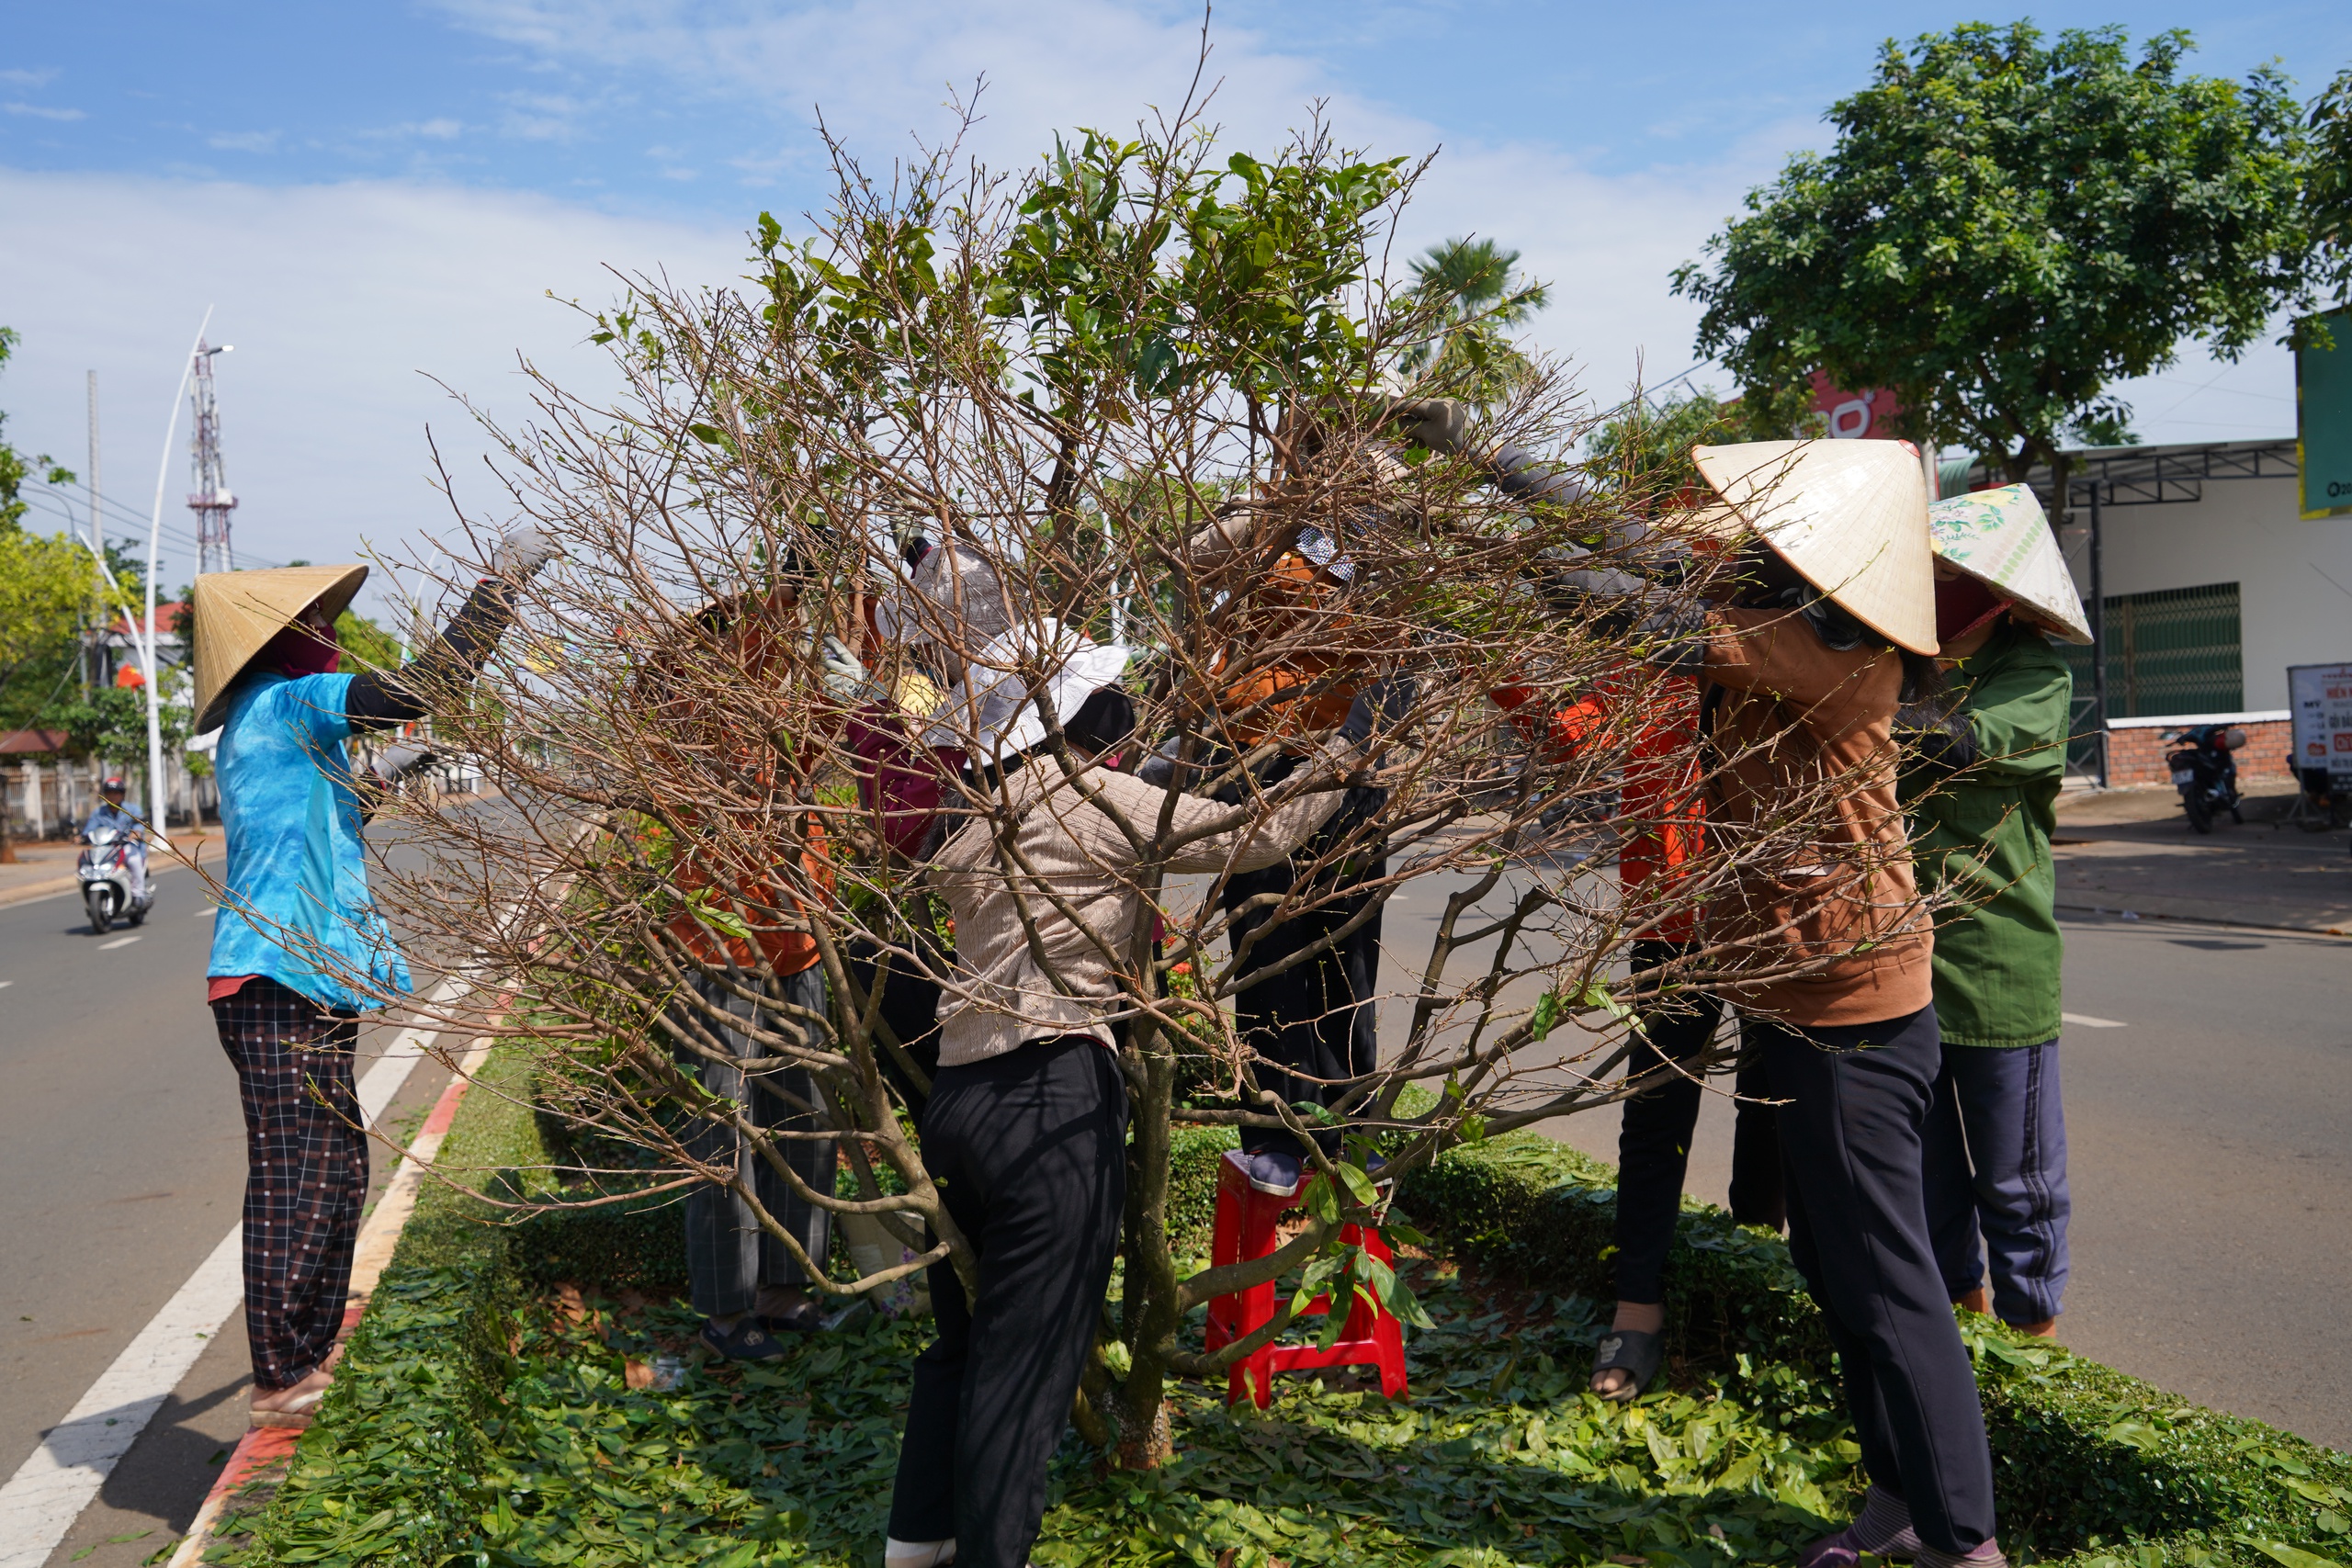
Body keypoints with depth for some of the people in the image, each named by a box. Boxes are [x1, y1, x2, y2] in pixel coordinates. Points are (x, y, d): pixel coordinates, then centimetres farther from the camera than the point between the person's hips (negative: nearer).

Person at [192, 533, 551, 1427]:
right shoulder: (286, 702, -10)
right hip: (283, 983, -10)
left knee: (334, 1171, 17)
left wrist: (375, 782, 26)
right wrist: (505, 575, -14)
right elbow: (426, 683, -19)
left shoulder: (262, 723, 20)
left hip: (299, 984, 10)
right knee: (296, 1178, -5)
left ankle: (309, 1360, 30)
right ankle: (280, 1383, 3)